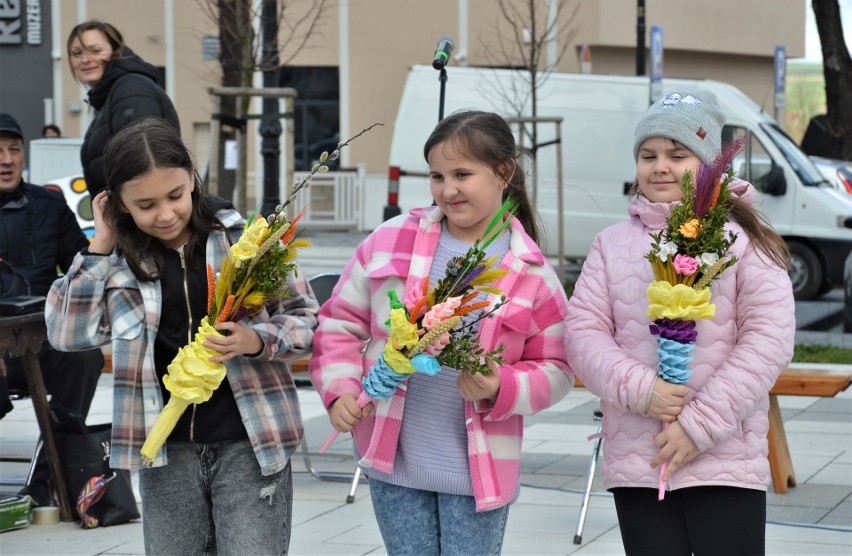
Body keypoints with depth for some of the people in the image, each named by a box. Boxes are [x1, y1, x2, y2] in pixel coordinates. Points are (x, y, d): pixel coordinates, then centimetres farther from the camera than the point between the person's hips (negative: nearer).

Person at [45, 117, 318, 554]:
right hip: (167, 451, 3)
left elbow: (306, 320, 1)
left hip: (248, 445, -3)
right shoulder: (118, 258, 2)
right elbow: (69, 333, -6)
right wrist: (99, 247, -8)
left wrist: (257, 340, -19)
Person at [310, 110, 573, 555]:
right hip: (394, 463, 2)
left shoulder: (531, 272, -3)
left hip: (477, 470, -2)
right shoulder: (391, 242, 1)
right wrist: (340, 389, -6)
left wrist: (501, 389, -17)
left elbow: (555, 370, 1)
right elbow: (341, 323, 9)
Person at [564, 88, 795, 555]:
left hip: (725, 460, -3)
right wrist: (638, 389, -14)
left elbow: (769, 339, -8)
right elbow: (582, 331, 4)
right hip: (635, 464, 3)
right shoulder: (612, 244, 10)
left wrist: (701, 423, -14)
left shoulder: (744, 241, 0)